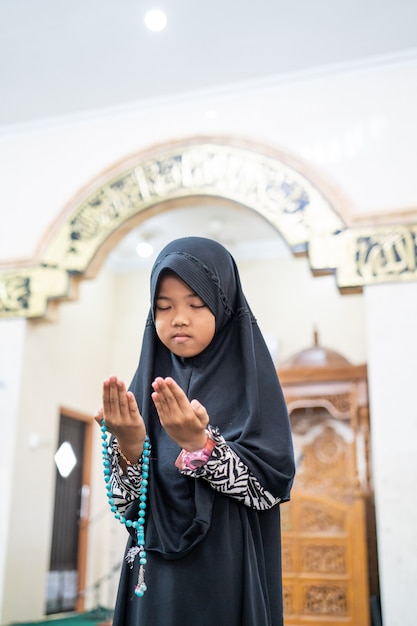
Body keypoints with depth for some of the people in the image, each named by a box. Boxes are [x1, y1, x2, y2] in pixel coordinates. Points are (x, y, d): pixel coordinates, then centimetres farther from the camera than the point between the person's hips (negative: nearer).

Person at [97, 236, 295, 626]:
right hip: (155, 581, 3)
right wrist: (129, 447, -21)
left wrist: (198, 444, -27)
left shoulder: (251, 380, -6)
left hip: (230, 577, -3)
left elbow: (272, 486, -14)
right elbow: (127, 504, -2)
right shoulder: (147, 387, 2)